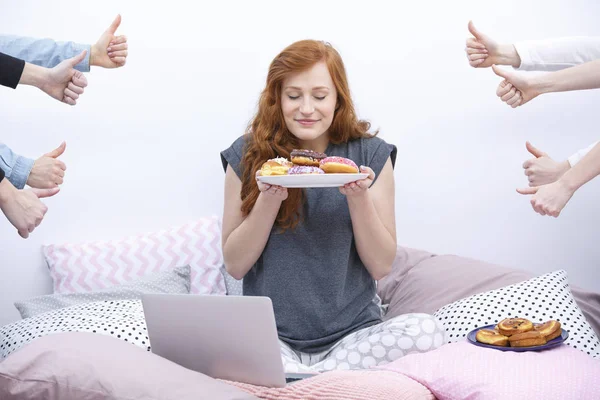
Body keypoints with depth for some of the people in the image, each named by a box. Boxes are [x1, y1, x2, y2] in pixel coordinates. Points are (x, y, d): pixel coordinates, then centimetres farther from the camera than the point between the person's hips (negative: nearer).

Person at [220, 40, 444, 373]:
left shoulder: (371, 155, 2)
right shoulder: (247, 155, 1)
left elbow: (381, 266, 0)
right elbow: (235, 265, 0)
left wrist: (358, 196, -16)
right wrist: (269, 198, -15)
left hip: (353, 333, 2)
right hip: (270, 336, -1)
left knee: (428, 331, -29)